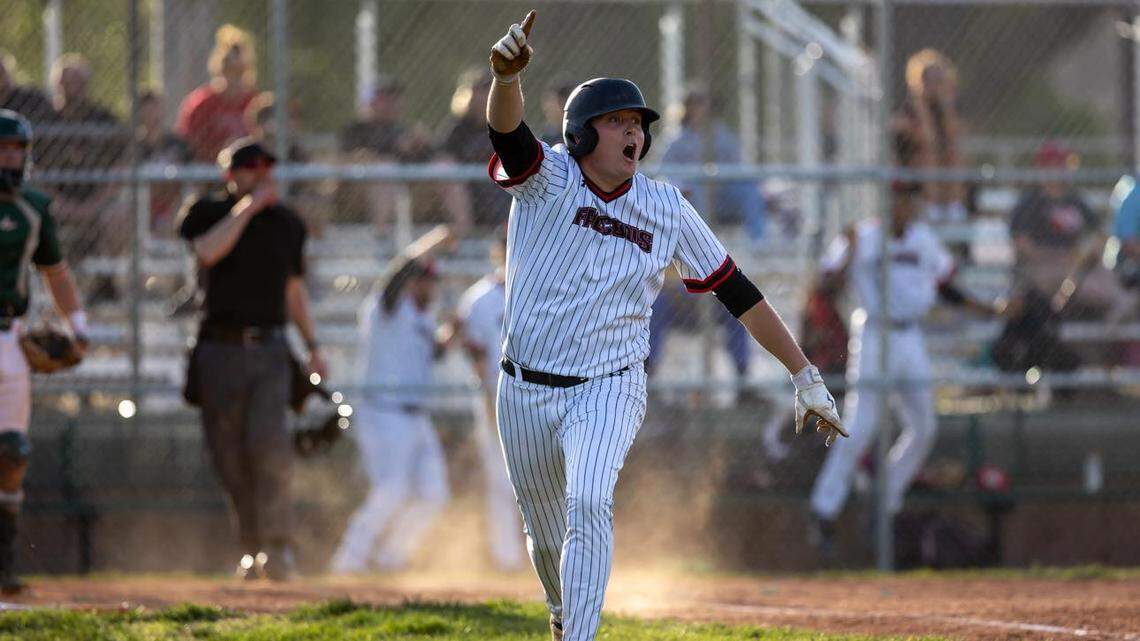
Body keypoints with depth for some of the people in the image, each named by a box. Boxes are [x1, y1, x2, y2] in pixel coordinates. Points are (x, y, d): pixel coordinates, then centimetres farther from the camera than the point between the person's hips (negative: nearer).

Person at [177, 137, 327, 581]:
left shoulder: (287, 223, 12)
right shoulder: (205, 214, 3)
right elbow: (208, 251, -19)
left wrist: (313, 347, 17)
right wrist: (248, 206, -16)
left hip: (269, 350, 1)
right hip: (220, 349, 0)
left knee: (268, 440, -19)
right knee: (231, 456, 1)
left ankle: (278, 546, -20)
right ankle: (252, 550, 13)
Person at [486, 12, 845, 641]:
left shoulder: (667, 208, 0)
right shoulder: (546, 178, -6)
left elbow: (737, 292, 4)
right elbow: (507, 134, -28)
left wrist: (804, 375, 1)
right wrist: (506, 76, -52)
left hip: (609, 389, -1)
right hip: (526, 391, 1)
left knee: (588, 507, -24)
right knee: (544, 529, 13)